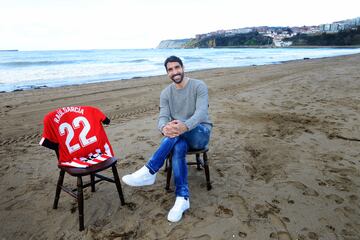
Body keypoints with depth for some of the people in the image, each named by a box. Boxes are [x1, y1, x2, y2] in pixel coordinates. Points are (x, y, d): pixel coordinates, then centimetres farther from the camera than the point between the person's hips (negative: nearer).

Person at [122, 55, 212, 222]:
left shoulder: (199, 86, -8)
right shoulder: (165, 93, 4)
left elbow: (201, 112, -24)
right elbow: (163, 117, -10)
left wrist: (185, 126, -47)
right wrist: (164, 128, -38)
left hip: (201, 133, -2)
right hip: (180, 137, 3)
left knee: (179, 132, -37)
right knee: (178, 148, -36)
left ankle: (149, 172, -38)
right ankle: (182, 198, -33)